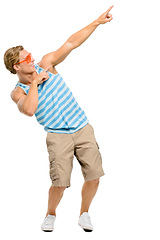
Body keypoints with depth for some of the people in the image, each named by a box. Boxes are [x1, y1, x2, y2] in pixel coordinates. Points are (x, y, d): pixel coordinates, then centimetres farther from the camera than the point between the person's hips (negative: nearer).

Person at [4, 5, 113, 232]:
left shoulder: (46, 63, 4)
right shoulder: (18, 92, -4)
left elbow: (72, 43, 3)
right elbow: (29, 110, -26)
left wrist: (98, 22, 0)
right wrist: (34, 83, -17)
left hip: (83, 128, 3)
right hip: (58, 135, -3)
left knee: (94, 175, -4)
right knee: (60, 181, -12)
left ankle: (84, 213, 19)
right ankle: (50, 215, 18)